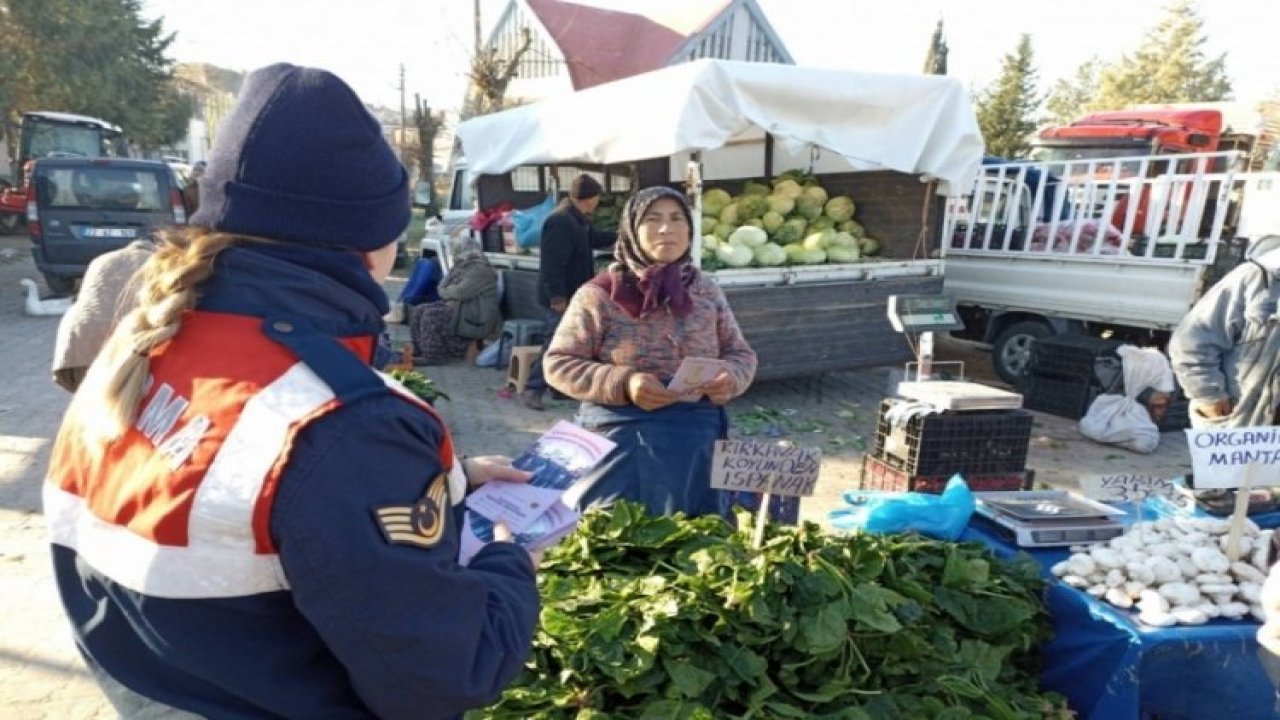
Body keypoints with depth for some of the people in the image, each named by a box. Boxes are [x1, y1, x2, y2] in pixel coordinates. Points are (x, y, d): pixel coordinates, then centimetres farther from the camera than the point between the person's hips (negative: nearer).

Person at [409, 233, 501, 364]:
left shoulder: (479, 269, -17)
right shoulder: (459, 266, 13)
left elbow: (461, 292, -24)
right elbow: (442, 287, 12)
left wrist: (447, 291, -5)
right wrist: (451, 295, -9)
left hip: (475, 319, -10)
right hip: (458, 307, 10)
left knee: (431, 315, -24)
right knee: (417, 311, 2)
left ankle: (431, 356, -16)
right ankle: (419, 350, 6)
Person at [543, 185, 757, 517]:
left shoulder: (706, 291, 8)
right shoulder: (599, 294, -4)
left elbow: (741, 354, 14)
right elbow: (558, 364, -4)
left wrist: (730, 378, -10)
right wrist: (622, 383, -18)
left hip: (697, 440, 4)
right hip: (622, 440, -3)